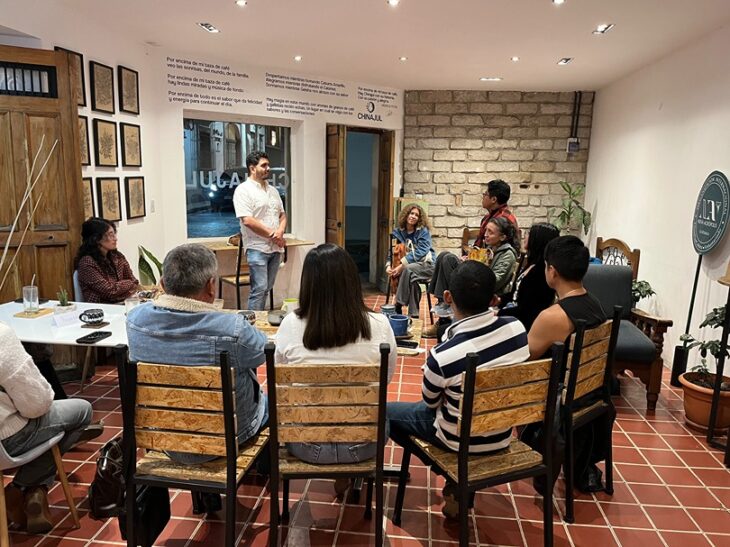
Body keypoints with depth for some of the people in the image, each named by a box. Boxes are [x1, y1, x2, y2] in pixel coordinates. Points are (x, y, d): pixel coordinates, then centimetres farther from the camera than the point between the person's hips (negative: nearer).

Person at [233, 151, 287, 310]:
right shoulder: (243, 190, -7)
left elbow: (282, 214, 18)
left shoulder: (272, 190, 17)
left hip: (275, 247, 7)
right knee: (259, 289, -10)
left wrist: (280, 231, -4)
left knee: (267, 288, 11)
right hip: (257, 248, -7)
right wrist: (272, 234, -12)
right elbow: (247, 220, -16)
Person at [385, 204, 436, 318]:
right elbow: (392, 252, 5)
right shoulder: (398, 232, 4)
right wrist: (388, 266, -16)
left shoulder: (423, 231, -7)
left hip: (426, 264, -3)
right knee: (411, 278, -32)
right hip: (409, 265, 3)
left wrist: (402, 265, -27)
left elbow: (420, 252, -18)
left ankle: (398, 307, -29)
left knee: (408, 270, -34)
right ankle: (413, 314, -21)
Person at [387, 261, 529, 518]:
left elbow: (430, 402, -11)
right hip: (503, 435, 4)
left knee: (386, 412, 15)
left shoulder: (442, 356, -32)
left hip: (462, 440, -4)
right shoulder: (517, 329, -18)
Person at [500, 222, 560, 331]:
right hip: (513, 314, 8)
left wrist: (498, 314, -16)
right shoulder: (531, 265, 9)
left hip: (526, 323, -8)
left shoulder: (541, 272, -20)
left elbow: (526, 310, -20)